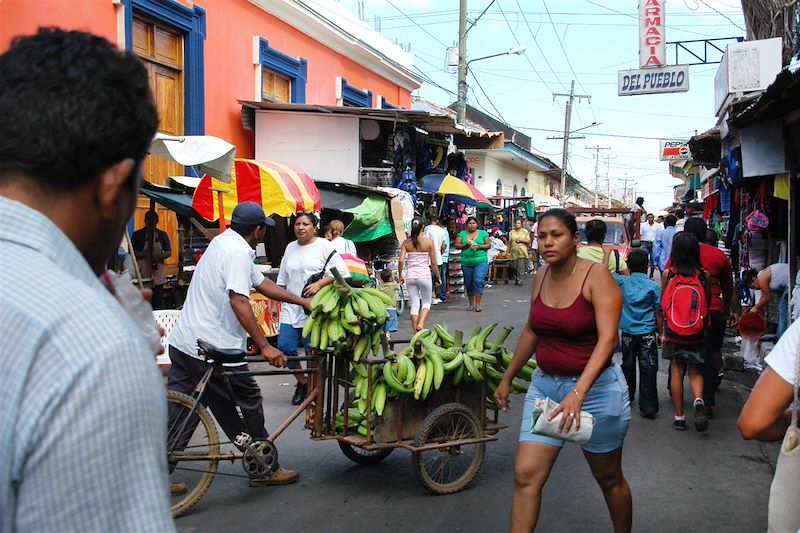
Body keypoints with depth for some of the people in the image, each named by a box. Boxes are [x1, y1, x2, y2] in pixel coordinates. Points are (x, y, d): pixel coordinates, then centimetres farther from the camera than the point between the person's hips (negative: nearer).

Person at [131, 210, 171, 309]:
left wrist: (159, 256, -11)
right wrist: (144, 254, -15)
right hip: (143, 273, -2)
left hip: (158, 273, 2)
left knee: (158, 304, 1)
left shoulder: (162, 235, 11)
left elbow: (168, 252, 9)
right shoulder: (137, 235, 5)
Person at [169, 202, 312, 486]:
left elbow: (263, 284, 21)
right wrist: (265, 346, -28)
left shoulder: (224, 242, 16)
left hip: (183, 342, 10)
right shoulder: (238, 252, -16)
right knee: (250, 401, 5)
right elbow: (239, 302, -28)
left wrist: (303, 301, 22)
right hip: (214, 348, -10)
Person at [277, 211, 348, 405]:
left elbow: (341, 272, -9)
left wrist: (319, 284, -19)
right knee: (285, 347, -1)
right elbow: (282, 280, 21)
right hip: (291, 309, 5)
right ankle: (302, 382, 22)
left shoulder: (325, 246, -3)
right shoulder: (290, 248, 15)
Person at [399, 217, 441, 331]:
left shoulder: (406, 242, 1)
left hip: (410, 276, 2)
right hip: (424, 275, -2)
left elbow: (401, 260, -6)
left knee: (414, 304, 9)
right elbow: (433, 262, -2)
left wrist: (401, 276, 6)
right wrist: (438, 277, 9)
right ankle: (421, 324, -9)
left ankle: (416, 332, 11)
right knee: (426, 303, 14)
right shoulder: (428, 242, -4)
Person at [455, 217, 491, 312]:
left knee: (478, 281, -14)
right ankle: (471, 304, 21)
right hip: (466, 262, 2)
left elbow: (489, 245, 4)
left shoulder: (483, 233, 7)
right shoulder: (462, 233, 10)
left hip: (481, 262, -2)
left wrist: (479, 246, -12)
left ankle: (477, 304, -10)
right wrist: (466, 245, -13)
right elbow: (457, 245, 4)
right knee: (468, 284, 8)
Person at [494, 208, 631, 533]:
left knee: (609, 479, 15)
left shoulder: (597, 277, -16)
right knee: (525, 475, -3)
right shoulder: (540, 278, 2)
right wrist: (507, 379, 19)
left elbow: (608, 338, -26)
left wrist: (578, 392, -37)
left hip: (595, 387, -5)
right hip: (545, 384, 5)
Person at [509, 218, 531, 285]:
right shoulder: (512, 232, 14)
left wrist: (521, 240, -10)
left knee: (521, 267, -9)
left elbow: (528, 241, 3)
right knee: (515, 268, 3)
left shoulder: (525, 231, 6)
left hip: (522, 252, -3)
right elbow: (509, 242, 16)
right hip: (514, 252, 3)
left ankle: (519, 281, -8)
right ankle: (515, 280, 14)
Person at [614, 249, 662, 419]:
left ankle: (627, 397, 32)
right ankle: (648, 407, -5)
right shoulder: (653, 286, -6)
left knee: (628, 366, 18)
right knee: (648, 369, -2)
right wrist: (661, 334, 6)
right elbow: (658, 314, -2)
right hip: (648, 334, -2)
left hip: (628, 333, 2)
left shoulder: (622, 282, -4)